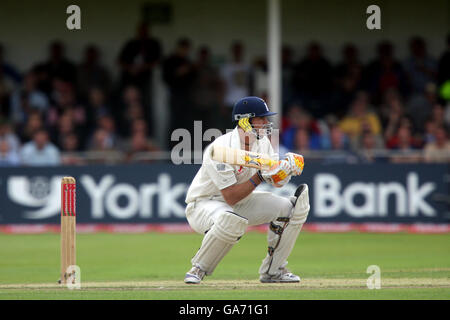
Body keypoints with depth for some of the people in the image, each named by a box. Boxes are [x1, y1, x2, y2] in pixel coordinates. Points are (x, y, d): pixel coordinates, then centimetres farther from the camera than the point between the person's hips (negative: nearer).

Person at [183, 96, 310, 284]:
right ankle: (198, 269, -19)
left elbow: (277, 182, 2)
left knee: (292, 207, -3)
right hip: (204, 204, -8)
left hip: (241, 201, 8)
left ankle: (273, 271, 7)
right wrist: (260, 177, -33)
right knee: (232, 221, -42)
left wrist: (287, 168, -19)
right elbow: (231, 197, -31)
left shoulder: (261, 142, -4)